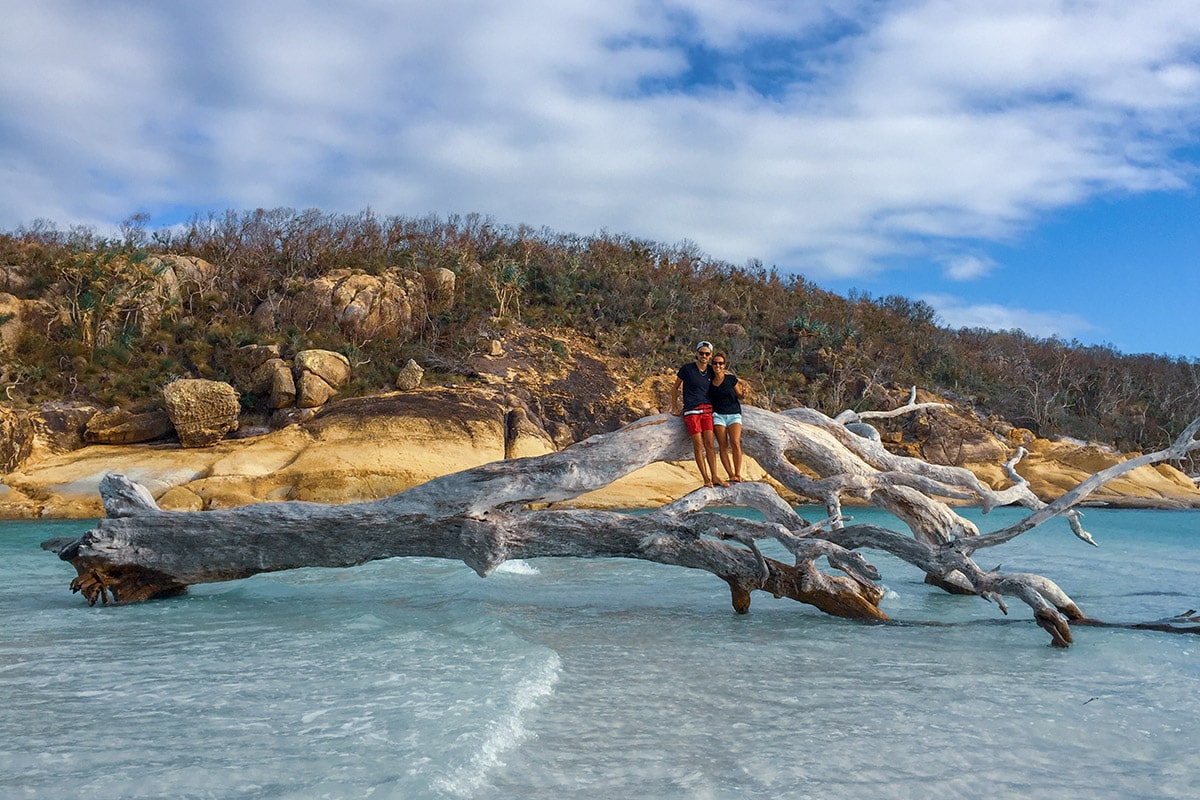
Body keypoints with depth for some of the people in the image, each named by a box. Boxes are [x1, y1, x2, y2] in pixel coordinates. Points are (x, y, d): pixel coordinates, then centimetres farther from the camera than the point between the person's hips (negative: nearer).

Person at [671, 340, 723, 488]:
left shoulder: (711, 371, 9)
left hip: (707, 410, 4)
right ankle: (706, 479, -2)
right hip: (691, 410, -4)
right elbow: (675, 388, 7)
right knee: (698, 445, -6)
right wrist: (675, 407, 5)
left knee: (709, 444, -2)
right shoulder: (687, 369, -2)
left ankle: (714, 477, 1)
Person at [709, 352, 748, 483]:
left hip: (734, 414, -1)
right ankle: (731, 475, -5)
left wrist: (743, 393, -13)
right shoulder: (710, 382, 4)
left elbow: (739, 396, 9)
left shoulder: (731, 378, -1)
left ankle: (738, 474, -13)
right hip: (718, 415, 2)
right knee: (723, 445, -7)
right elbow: (708, 400, 16)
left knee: (735, 443, -17)